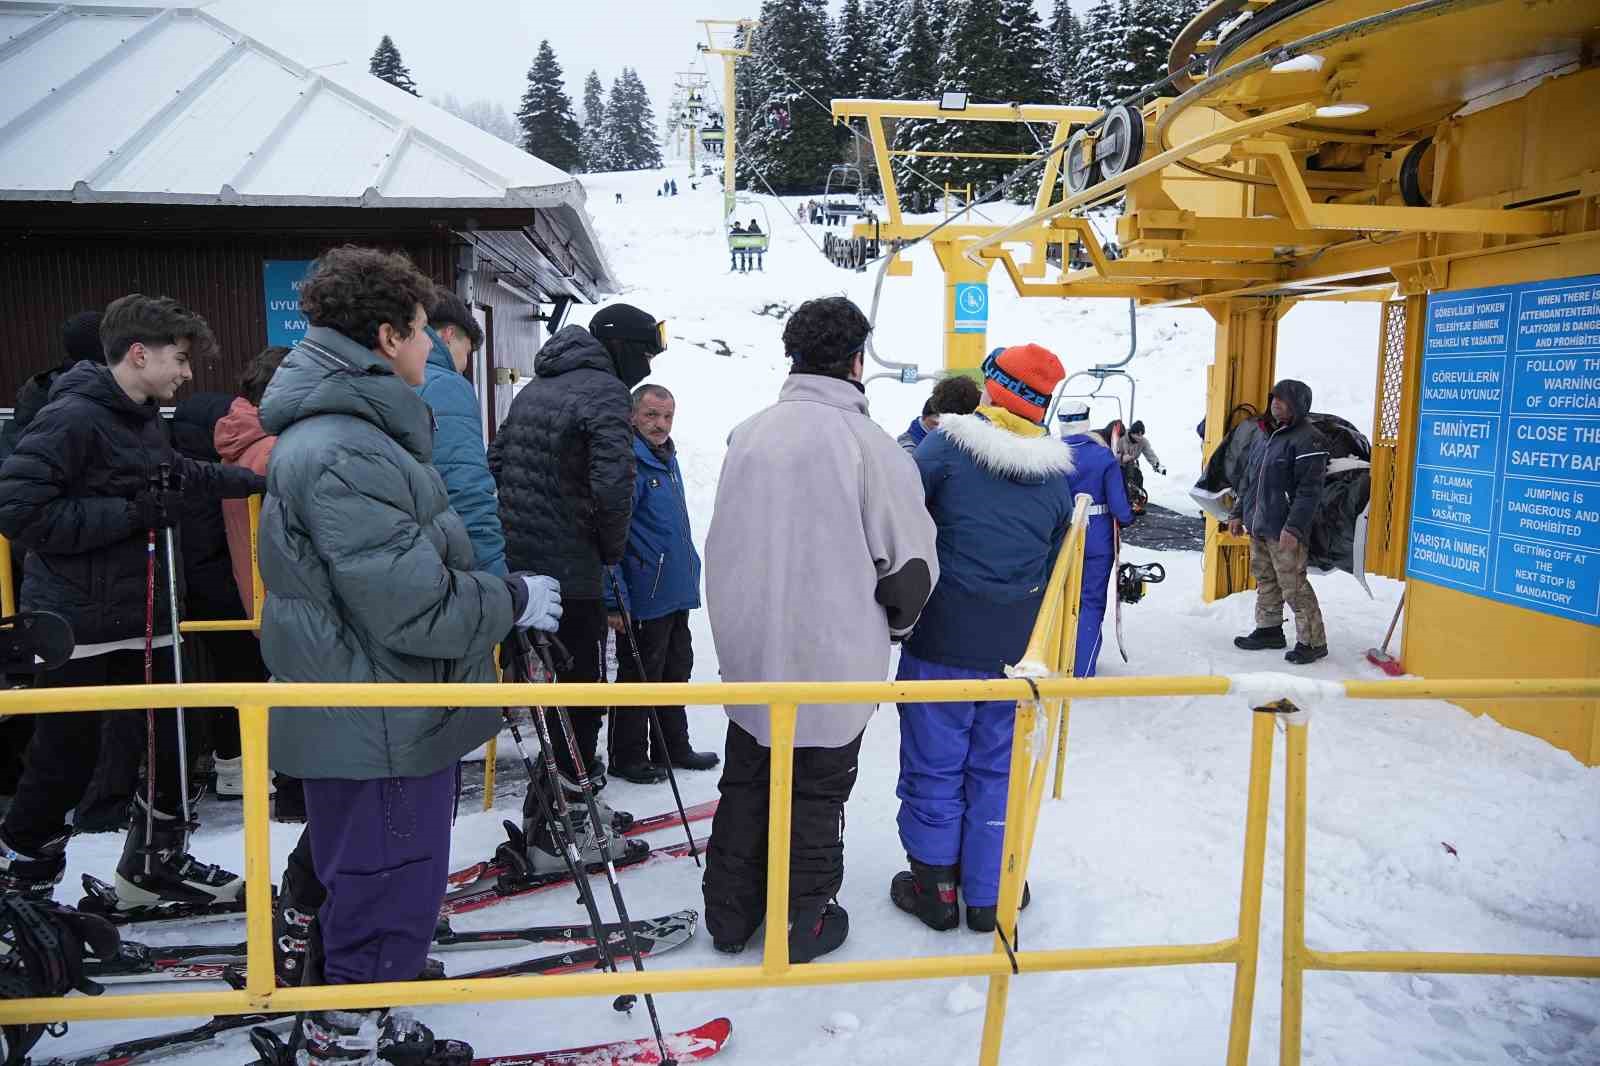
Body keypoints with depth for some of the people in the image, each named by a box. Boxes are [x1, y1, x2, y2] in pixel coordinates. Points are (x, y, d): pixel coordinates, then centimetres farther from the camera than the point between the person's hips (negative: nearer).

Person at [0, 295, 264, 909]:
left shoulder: (144, 420, 11)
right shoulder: (71, 417, -17)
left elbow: (185, 476, 29)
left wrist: (262, 479, 28)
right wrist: (132, 514, -23)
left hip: (144, 618, 8)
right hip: (76, 627, -8)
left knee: (177, 743, 13)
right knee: (66, 764, 4)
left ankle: (155, 865, 33)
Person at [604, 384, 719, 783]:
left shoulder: (668, 459, 12)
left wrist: (690, 567, 23)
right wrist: (615, 600, -23)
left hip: (677, 594, 9)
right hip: (644, 598, -9)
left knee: (677, 670, 18)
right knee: (639, 677, 3)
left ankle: (673, 747, 32)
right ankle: (627, 758, 17)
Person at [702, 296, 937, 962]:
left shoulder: (747, 435, -2)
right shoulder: (865, 442, -16)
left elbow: (721, 543, 8)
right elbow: (911, 561, -10)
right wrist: (888, 627, 8)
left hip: (748, 653, 4)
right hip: (833, 659, -4)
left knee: (744, 782, 18)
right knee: (817, 793, 12)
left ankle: (730, 912, 31)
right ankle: (803, 923, 26)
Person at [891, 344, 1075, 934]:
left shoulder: (947, 445, -9)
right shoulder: (1057, 475, 3)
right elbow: (1055, 570, 11)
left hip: (941, 641, -3)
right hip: (1016, 648, 4)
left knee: (934, 765, 10)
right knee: (996, 767, 15)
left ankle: (934, 887, 21)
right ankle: (990, 895, 24)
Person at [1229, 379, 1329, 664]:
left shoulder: (1307, 440, -12)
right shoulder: (1265, 435, 16)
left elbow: (1309, 490, -17)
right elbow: (1248, 479, 23)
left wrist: (1294, 527, -22)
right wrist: (1238, 513, 20)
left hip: (1284, 532, -9)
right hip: (1257, 527, 9)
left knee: (1293, 586, -6)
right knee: (1265, 580, 16)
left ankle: (1313, 641, 4)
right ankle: (1269, 629, 29)